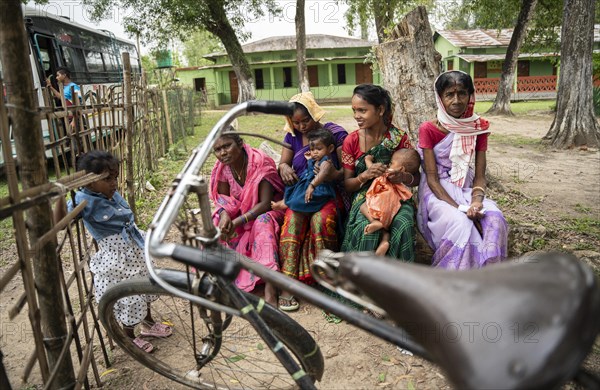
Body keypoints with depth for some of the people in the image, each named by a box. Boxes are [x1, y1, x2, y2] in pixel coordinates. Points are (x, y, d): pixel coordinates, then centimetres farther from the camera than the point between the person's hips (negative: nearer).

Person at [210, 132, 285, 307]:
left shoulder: (260, 163, -25)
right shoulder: (223, 167, -9)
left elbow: (265, 203, -29)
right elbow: (223, 198, -2)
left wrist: (238, 222, -36)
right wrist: (225, 214, -26)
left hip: (267, 210, -6)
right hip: (240, 210, 6)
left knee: (263, 222, -37)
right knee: (218, 225, -19)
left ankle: (270, 290, -45)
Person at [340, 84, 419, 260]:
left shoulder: (399, 137, -3)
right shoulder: (351, 141, -1)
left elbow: (416, 178, 2)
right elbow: (347, 184, 2)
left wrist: (403, 177, -23)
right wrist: (365, 175, -20)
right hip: (365, 197, 0)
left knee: (403, 225, -32)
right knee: (367, 228, -32)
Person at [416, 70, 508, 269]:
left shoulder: (478, 127, 2)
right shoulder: (428, 130, -10)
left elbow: (479, 175, 0)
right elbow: (432, 178, -12)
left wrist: (476, 201, -23)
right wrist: (459, 208, -24)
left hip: (467, 190, 4)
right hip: (438, 192, -4)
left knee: (495, 219, -26)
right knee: (460, 223, -33)